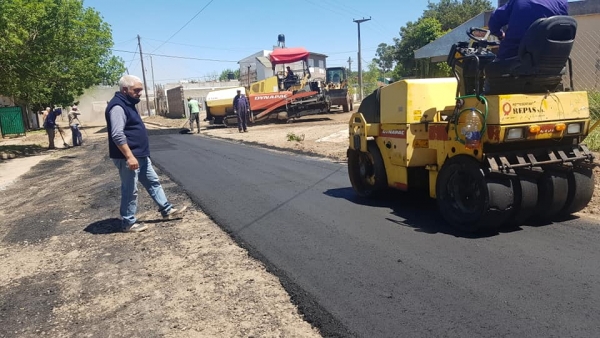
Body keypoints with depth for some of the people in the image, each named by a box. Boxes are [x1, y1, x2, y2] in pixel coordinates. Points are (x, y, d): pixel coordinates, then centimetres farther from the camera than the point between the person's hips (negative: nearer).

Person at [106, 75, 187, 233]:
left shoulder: (128, 104, 15)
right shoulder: (118, 106, -18)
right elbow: (117, 135, -27)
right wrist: (130, 157, -28)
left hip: (141, 156, 10)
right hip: (127, 158, -10)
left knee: (153, 182, 15)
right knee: (130, 191, -1)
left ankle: (167, 209, 25)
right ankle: (128, 223, 11)